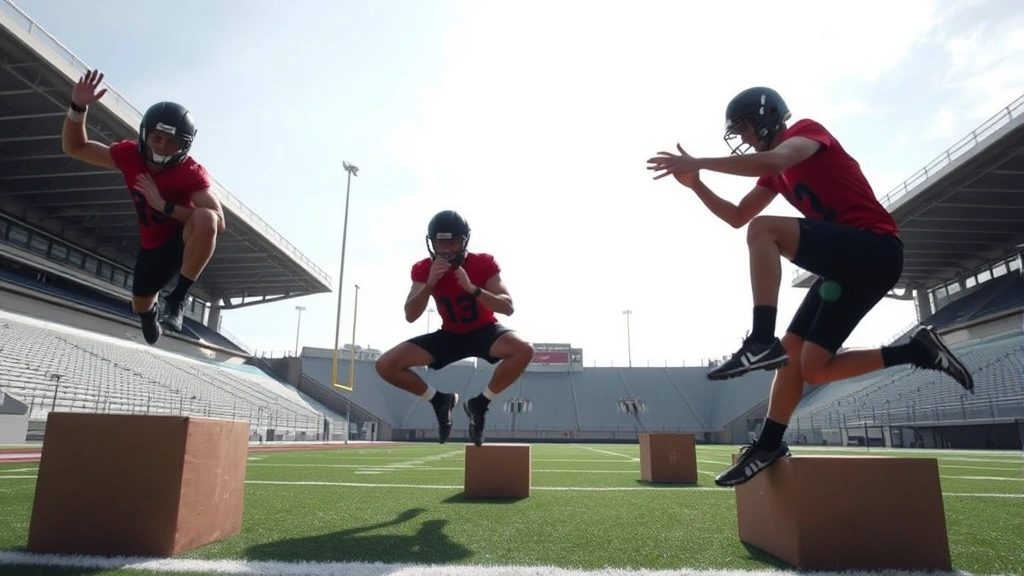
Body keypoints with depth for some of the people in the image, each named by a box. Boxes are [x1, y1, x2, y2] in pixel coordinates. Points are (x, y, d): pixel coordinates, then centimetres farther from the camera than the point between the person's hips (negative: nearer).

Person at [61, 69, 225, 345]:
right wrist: (78, 107, -20)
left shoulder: (192, 173, -25)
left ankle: (177, 299, -26)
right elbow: (75, 147, -3)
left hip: (185, 241, -5)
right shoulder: (129, 155, -12)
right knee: (140, 307, 15)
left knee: (205, 218, -40)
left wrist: (163, 205, -38)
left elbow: (218, 223, -35)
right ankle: (153, 311, 58)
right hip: (152, 248, 5)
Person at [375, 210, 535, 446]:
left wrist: (472, 289, -40)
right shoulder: (423, 269, -11)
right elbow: (410, 316, -19)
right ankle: (440, 400, 7)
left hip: (484, 331, -2)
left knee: (524, 351, -35)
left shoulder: (484, 263, -18)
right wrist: (430, 283, -34)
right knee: (386, 365, -15)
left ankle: (480, 403, -11)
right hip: (449, 335, 2)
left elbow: (508, 308, -26)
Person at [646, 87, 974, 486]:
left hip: (875, 250, -9)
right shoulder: (775, 173, 21)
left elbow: (774, 159, -27)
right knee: (808, 365, 1)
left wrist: (699, 162, -26)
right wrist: (695, 183, 4)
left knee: (764, 230, -29)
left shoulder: (808, 130, -3)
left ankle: (762, 342, -33)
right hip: (848, 261, 9)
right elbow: (737, 217, 18)